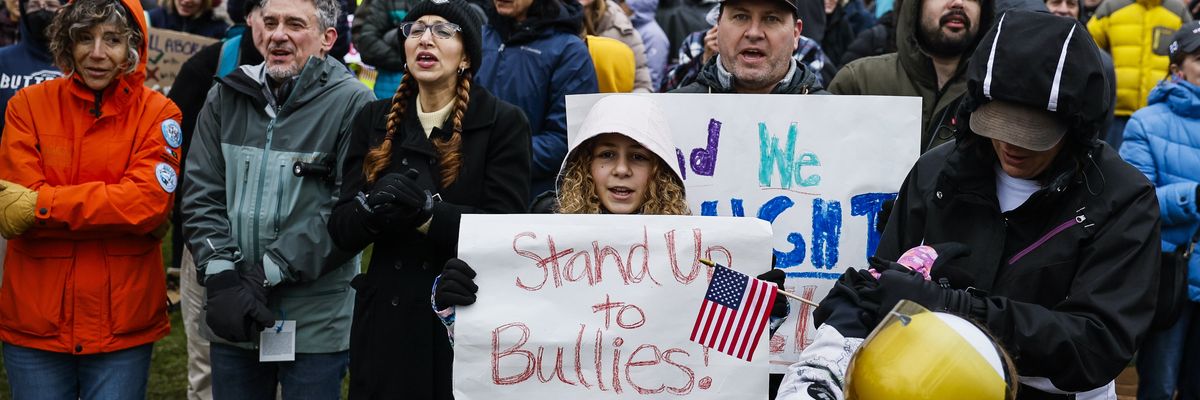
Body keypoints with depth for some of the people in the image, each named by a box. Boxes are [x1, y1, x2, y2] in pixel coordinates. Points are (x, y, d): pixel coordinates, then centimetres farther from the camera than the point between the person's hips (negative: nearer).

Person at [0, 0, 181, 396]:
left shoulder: (158, 113, -1)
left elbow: (150, 201, -15)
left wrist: (39, 205, -17)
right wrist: (121, 213, -15)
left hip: (123, 328, -1)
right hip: (34, 323, 1)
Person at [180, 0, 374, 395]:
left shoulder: (352, 103, -6)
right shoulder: (225, 98, 8)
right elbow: (201, 195, 5)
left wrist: (271, 272, -13)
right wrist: (222, 277, -9)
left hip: (316, 322, -4)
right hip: (231, 317, 4)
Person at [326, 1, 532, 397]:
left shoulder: (504, 122, -4)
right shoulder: (374, 120, 7)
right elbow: (342, 229, 1)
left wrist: (425, 213, -26)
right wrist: (373, 207, -20)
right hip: (386, 320, 3)